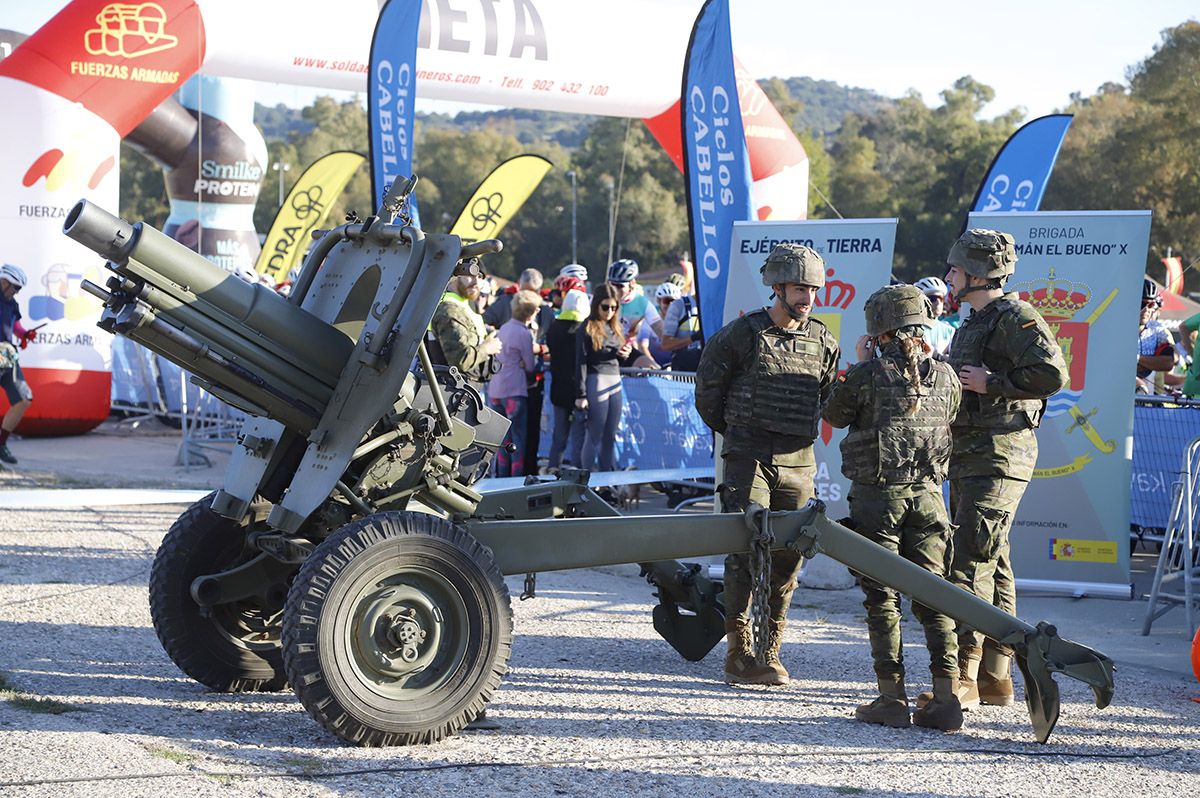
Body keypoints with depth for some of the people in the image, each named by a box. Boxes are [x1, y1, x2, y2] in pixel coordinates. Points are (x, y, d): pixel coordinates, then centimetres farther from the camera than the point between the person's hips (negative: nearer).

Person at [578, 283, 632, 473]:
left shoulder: (615, 327, 14)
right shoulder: (588, 328, -6)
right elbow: (581, 362, -9)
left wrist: (624, 353, -2)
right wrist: (582, 394, -14)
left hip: (615, 384, 7)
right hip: (596, 383, -7)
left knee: (610, 437, 11)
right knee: (595, 436, -1)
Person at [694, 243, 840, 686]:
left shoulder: (823, 341, 9)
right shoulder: (741, 334, -4)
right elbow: (707, 391, 7)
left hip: (798, 462, 4)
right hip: (748, 459, -4)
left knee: (788, 557, 4)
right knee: (746, 551, -10)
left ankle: (770, 651, 13)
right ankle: (739, 654, -7)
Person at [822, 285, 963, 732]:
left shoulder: (869, 375, -10)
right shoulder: (944, 377, 0)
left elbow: (833, 416, 6)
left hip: (877, 496, -3)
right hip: (927, 494, 4)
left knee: (882, 598, 4)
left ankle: (892, 699, 3)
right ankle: (946, 697, 2)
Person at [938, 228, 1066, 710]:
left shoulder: (1014, 317, -12)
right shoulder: (973, 324, 20)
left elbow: (1051, 373, -26)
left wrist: (990, 382, -19)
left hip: (998, 458, -10)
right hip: (968, 459, 10)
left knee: (971, 562, -14)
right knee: (991, 565, 11)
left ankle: (963, 678, -16)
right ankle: (994, 678, 15)